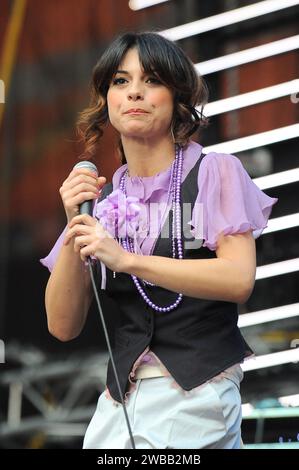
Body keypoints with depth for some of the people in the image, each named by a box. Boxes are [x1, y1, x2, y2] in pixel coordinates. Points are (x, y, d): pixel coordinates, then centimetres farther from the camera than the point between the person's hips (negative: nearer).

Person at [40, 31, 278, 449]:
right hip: (122, 397, 4)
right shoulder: (102, 198, 10)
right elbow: (63, 326, 5)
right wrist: (75, 231, -9)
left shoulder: (215, 173, -1)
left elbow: (239, 280, -16)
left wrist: (126, 259, -22)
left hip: (196, 394, -4)